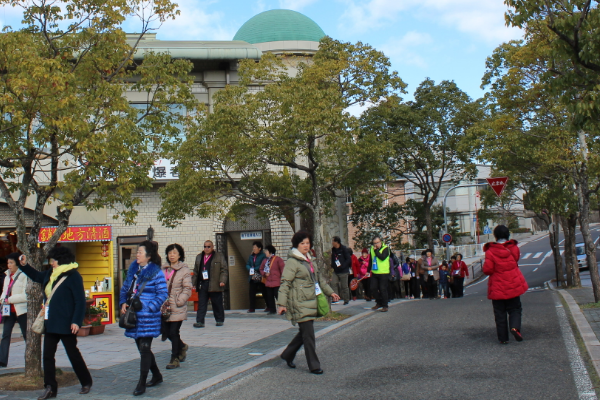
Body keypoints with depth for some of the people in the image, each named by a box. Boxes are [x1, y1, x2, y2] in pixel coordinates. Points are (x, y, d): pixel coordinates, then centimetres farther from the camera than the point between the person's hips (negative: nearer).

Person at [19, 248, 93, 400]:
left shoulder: (73, 276, -14)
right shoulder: (50, 274, 10)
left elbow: (80, 301, -16)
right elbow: (36, 276, 31)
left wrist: (76, 321, -21)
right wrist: (24, 265, 17)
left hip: (65, 324, -8)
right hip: (50, 323, 8)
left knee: (73, 353, 3)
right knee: (47, 355, 5)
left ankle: (86, 383, 19)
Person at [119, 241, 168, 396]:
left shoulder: (156, 273, -10)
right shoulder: (133, 269, 9)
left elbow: (163, 294, -11)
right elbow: (125, 288, 19)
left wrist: (148, 308, -18)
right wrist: (123, 303, 3)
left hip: (148, 317, -7)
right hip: (134, 316, 7)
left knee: (144, 349, -5)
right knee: (142, 348, 16)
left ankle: (141, 384, 2)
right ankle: (157, 376, 33)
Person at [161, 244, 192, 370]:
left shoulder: (184, 270, -5)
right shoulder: (164, 269, 11)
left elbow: (187, 289, -9)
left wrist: (178, 302, -16)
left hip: (177, 307, -6)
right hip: (165, 306, 6)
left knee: (174, 332, -3)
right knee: (166, 330, 9)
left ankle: (175, 359, 11)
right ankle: (182, 347, 35)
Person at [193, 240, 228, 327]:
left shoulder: (219, 256, 3)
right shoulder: (199, 257, 17)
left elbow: (224, 270, -1)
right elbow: (196, 271, 20)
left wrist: (222, 281, -13)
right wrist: (194, 283, 13)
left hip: (215, 285, -3)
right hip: (202, 284, 3)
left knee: (217, 304, 5)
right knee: (201, 304, -1)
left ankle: (220, 320, 18)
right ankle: (200, 322, 0)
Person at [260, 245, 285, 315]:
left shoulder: (278, 259, -7)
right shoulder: (265, 260, 12)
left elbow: (283, 269, -7)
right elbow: (261, 269, 20)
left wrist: (282, 279, -9)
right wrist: (264, 273, -1)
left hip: (277, 283, -6)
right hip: (268, 282, 7)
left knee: (278, 296, -9)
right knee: (270, 297, 10)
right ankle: (272, 310, 20)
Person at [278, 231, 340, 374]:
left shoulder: (309, 260, 16)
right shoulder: (292, 262, -10)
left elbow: (319, 278, 27)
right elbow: (285, 283, -15)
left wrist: (330, 292, 25)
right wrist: (282, 303, -21)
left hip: (311, 302, 9)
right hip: (300, 303, -9)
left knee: (305, 332, 13)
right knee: (308, 333, -6)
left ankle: (288, 355, 30)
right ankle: (314, 365, 4)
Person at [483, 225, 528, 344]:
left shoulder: (490, 251, -13)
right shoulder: (514, 248, -2)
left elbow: (487, 270, -15)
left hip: (497, 288, -2)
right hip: (513, 286, 2)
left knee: (500, 313, 6)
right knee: (515, 309, 13)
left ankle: (503, 338, 6)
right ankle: (515, 327, -13)